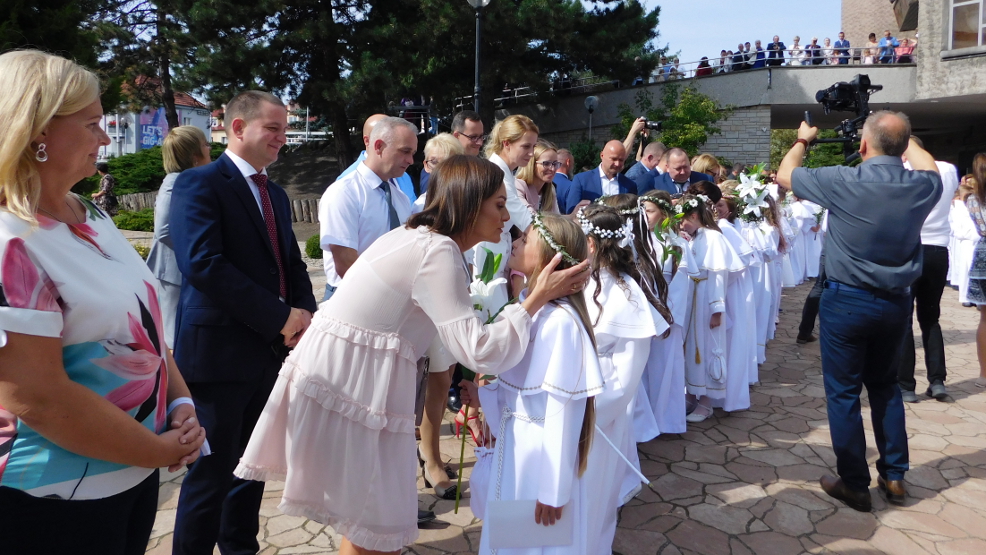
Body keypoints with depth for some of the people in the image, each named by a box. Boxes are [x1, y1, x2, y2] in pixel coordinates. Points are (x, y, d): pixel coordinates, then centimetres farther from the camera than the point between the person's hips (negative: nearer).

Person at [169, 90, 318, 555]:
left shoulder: (276, 195, 17)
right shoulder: (199, 184, -8)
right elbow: (203, 263, -21)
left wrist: (304, 314, -4)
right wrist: (280, 318, -20)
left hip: (271, 349, 8)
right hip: (220, 351, -7)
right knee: (213, 473, 2)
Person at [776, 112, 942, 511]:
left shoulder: (842, 181, -17)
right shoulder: (923, 186, -4)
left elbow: (784, 175, -1)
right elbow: (927, 165, 23)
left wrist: (802, 140, 17)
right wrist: (903, 137, 31)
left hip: (847, 300, -5)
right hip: (897, 302, 5)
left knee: (843, 391, 6)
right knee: (885, 385, 21)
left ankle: (854, 484, 15)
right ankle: (894, 476, 28)